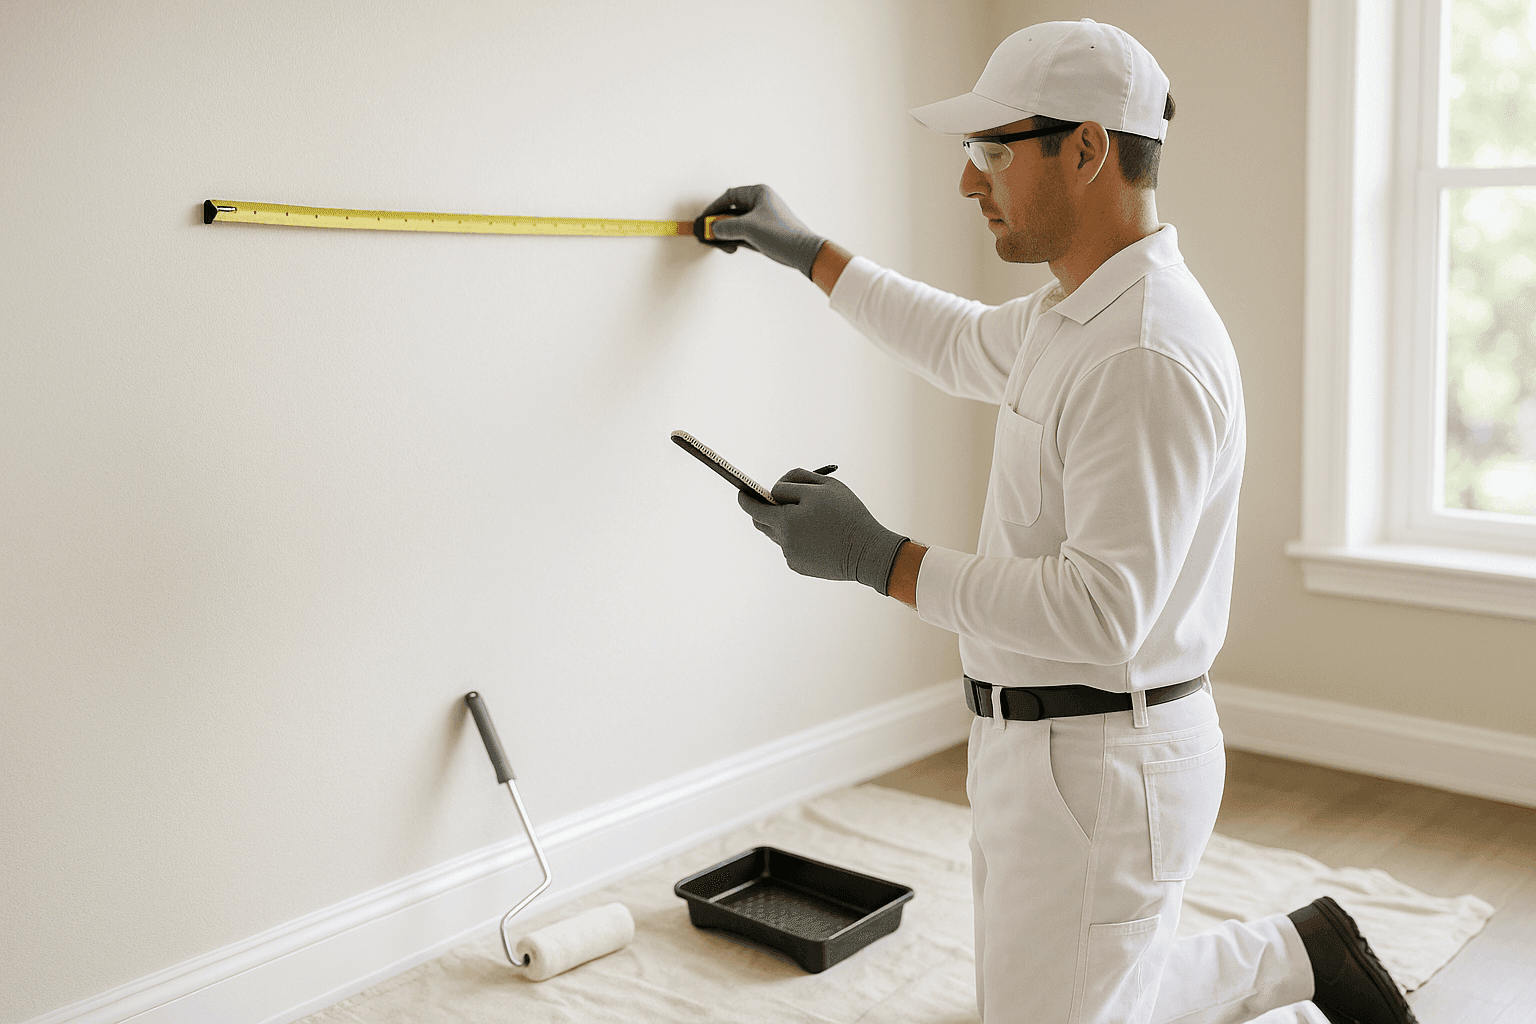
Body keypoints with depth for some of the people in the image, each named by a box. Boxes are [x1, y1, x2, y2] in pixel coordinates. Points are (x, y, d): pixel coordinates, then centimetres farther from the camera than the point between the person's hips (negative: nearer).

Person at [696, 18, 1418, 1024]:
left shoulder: (1149, 356, -25)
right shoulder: (1074, 312, 7)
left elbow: (1102, 611, -29)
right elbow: (962, 344, 28)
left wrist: (876, 556, -26)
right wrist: (806, 251, 31)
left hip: (1102, 764, -10)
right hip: (1038, 742, 10)